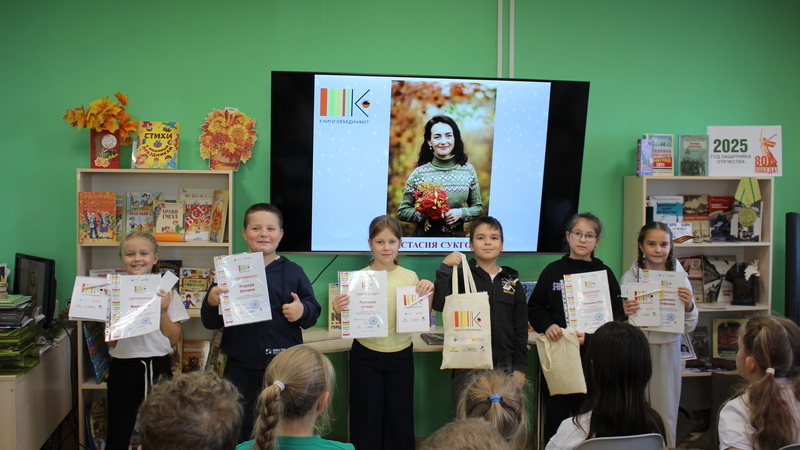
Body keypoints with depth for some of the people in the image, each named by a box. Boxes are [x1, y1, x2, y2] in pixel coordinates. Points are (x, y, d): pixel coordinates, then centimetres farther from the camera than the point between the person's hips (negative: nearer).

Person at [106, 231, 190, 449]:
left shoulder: (165, 292, 0)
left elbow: (174, 339, 0)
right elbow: (111, 342, -1)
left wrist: (163, 311, -13)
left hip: (157, 367, 0)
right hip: (123, 367, 0)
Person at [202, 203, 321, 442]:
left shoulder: (293, 272, 2)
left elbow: (313, 312, 4)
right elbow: (211, 323, 4)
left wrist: (302, 311, -18)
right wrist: (211, 302, -16)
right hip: (240, 368, 1)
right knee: (236, 434, 11)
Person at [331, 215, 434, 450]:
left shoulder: (410, 277, 0)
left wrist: (428, 293, -13)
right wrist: (338, 312, -21)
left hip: (401, 356, 1)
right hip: (366, 357, -1)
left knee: (400, 419, 11)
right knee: (367, 421, 7)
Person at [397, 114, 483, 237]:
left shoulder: (468, 170, 0)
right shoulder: (419, 173, -7)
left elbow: (478, 207, 7)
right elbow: (402, 211, -4)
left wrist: (461, 213, -12)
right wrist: (427, 215, -19)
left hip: (456, 237, 2)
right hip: (425, 237, -2)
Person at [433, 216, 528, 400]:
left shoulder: (513, 282, 7)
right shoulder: (462, 277, 0)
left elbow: (521, 328, 9)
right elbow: (439, 304, -16)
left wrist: (519, 367, 4)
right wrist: (445, 268, -21)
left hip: (504, 365, 2)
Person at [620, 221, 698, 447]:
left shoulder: (679, 277, 1)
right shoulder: (630, 278, -3)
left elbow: (689, 326, 2)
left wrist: (688, 306, -17)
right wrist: (624, 313, -24)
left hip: (667, 350, 1)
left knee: (666, 414, 8)